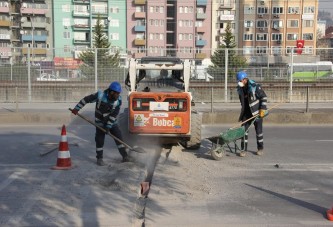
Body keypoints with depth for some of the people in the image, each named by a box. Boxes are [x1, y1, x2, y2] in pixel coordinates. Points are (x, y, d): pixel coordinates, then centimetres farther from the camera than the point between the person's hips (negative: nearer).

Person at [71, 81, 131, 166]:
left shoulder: (118, 100, -18)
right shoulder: (100, 95, -26)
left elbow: (114, 114, -18)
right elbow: (86, 99, -15)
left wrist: (108, 126, -19)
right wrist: (77, 108, -14)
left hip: (112, 122, 2)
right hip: (100, 122, -2)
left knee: (118, 137, -2)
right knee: (100, 140, -2)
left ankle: (125, 156, 8)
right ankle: (99, 158, 12)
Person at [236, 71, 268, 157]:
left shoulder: (255, 87, -18)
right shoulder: (240, 89, 1)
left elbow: (264, 97, -12)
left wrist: (263, 109, -18)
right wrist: (241, 116, 15)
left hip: (257, 112, -5)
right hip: (247, 113, 5)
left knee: (258, 130, 6)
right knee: (244, 130, -2)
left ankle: (260, 149, 22)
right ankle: (243, 150, 5)